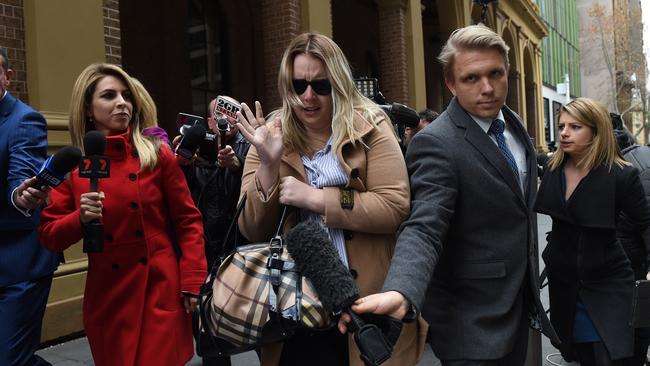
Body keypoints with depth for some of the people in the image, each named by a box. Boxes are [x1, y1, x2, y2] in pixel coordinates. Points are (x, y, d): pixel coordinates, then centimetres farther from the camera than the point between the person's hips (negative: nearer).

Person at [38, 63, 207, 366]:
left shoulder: (157, 155, -2)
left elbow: (187, 220, 0)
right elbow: (50, 236, 4)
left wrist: (192, 282, -6)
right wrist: (81, 219, -15)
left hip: (161, 290, -1)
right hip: (107, 297, 2)